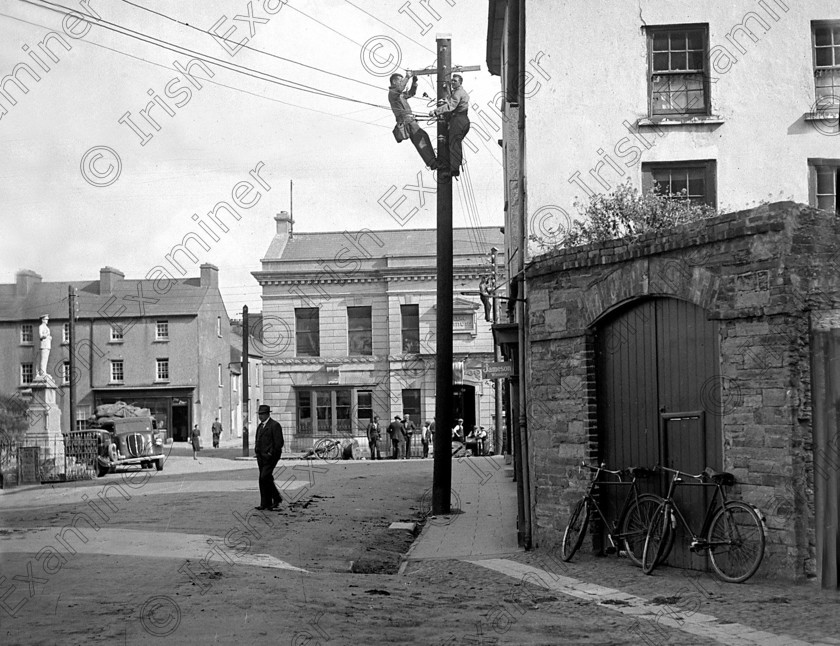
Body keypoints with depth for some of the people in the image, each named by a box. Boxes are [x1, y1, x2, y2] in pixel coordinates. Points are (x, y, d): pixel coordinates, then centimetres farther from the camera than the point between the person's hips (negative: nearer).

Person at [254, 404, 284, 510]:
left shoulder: (275, 425, -9)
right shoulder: (260, 426, 18)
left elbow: (279, 443, -14)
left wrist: (271, 454, -16)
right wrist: (256, 450, 11)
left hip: (270, 457, -8)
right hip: (261, 457, 8)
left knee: (264, 478, -16)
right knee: (266, 479, 7)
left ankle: (277, 498, -3)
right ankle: (267, 503, 10)